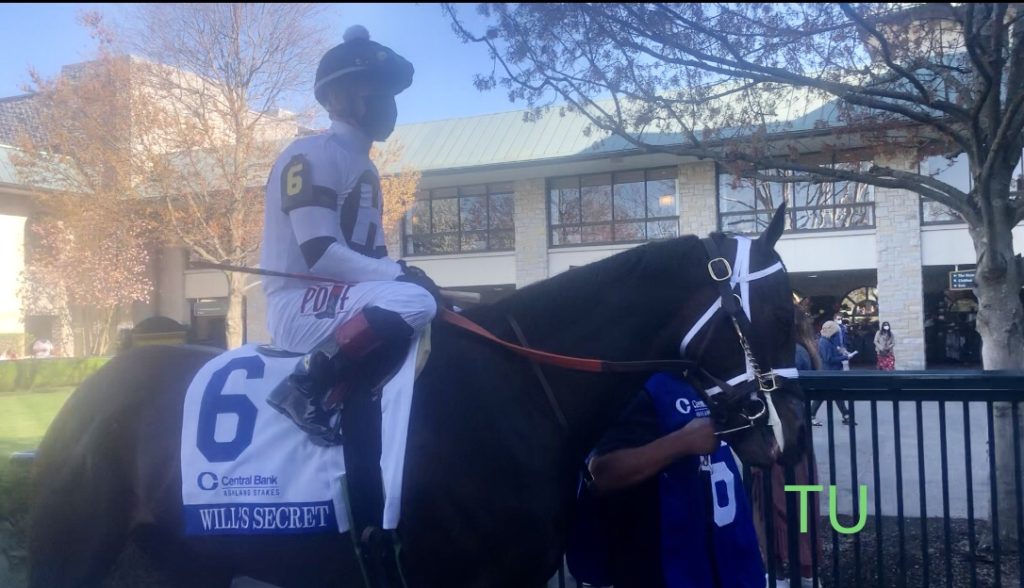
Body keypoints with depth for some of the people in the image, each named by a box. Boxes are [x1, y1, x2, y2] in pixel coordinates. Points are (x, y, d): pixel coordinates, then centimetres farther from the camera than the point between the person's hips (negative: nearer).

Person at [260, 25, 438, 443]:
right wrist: (400, 276, -20)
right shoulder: (310, 155, -11)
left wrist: (403, 274, -4)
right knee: (414, 302, -30)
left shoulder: (364, 168, 17)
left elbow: (370, 256, 16)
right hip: (299, 306, -9)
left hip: (344, 301, 9)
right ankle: (308, 387, -20)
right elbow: (320, 255, -21)